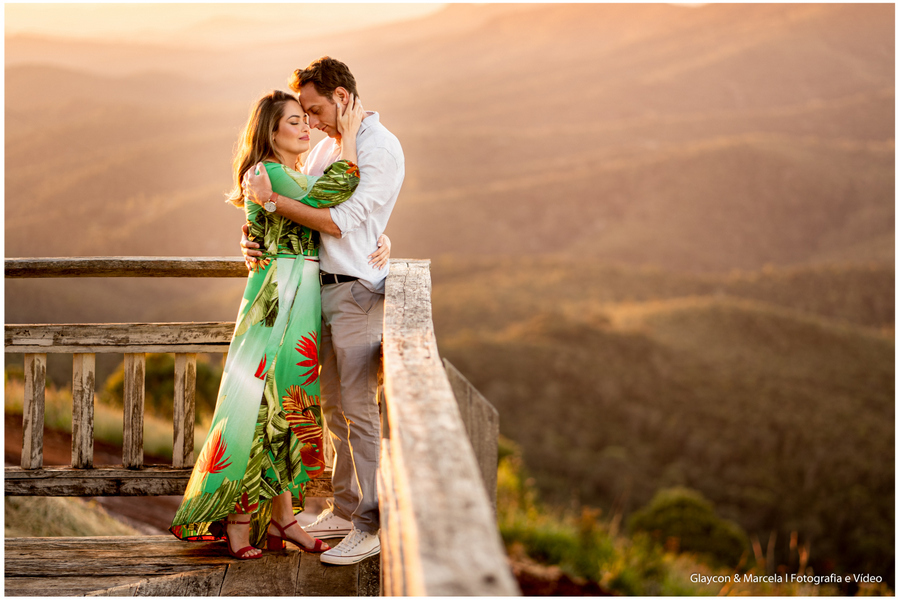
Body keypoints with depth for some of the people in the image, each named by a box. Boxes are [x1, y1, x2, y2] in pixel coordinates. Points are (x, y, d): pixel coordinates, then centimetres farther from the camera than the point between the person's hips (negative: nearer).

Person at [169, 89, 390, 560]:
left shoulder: (296, 178, 18)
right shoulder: (267, 173, -10)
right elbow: (331, 196, -24)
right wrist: (349, 140, -16)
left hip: (304, 300, 9)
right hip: (277, 295, -9)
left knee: (288, 406, 10)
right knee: (265, 403, -6)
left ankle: (280, 516, 15)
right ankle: (237, 520, 1)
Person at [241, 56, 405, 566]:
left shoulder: (382, 149, -10)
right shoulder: (327, 146, 17)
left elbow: (339, 222, -17)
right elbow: (303, 213, 19)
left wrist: (271, 198, -13)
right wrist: (258, 238, -1)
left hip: (357, 290, -9)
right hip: (323, 289, 9)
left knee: (360, 410, -8)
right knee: (335, 407, 13)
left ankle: (372, 525, -3)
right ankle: (345, 510, 23)